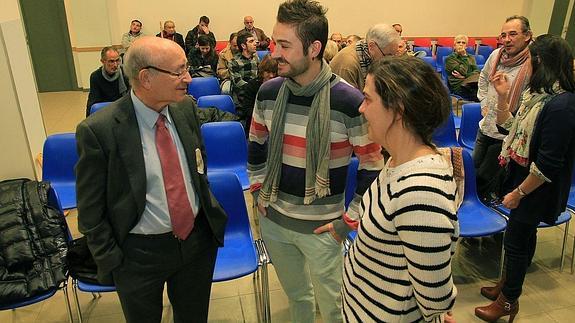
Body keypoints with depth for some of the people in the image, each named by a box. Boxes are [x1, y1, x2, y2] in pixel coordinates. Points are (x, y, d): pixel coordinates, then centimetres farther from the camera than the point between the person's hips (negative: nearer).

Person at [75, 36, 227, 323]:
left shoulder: (186, 107, -6)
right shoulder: (97, 131, -21)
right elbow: (90, 212, -11)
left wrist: (213, 217, 9)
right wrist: (113, 263, -7)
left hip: (198, 238, 4)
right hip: (139, 253, -4)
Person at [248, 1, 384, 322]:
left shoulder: (349, 101, -20)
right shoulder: (268, 92, -4)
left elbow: (373, 167, -12)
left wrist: (349, 221, -10)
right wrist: (259, 191, 9)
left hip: (321, 227, -4)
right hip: (273, 221, 4)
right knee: (296, 295, 26)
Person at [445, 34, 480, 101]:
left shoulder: (471, 57, 26)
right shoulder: (450, 58, 7)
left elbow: (477, 72, 10)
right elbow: (463, 71, -6)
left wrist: (464, 76, -6)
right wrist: (464, 56, 0)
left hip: (473, 83, 5)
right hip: (459, 86, -5)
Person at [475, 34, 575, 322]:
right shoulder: (536, 93, 1)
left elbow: (548, 164, -26)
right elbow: (509, 127, 9)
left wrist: (519, 192, -17)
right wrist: (502, 96, -2)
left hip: (535, 189, -8)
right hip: (521, 177, 8)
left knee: (516, 241, 8)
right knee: (521, 236, 23)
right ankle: (507, 284, 43)